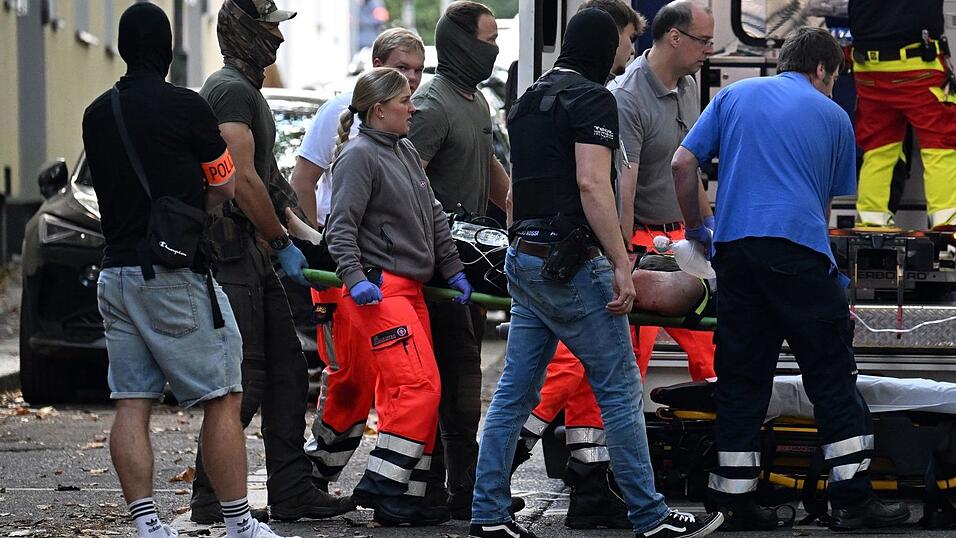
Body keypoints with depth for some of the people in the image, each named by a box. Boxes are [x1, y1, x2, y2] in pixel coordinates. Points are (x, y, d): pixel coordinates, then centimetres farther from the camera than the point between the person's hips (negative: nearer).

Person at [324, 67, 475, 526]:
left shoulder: (406, 152, 19)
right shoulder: (358, 156, -8)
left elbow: (433, 216, 25)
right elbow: (342, 226, -14)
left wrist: (452, 269, 21)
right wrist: (354, 277, -24)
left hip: (411, 289, 9)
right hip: (379, 289, -9)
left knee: (400, 393, 7)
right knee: (419, 386, -16)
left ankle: (407, 495, 8)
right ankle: (381, 486, -13)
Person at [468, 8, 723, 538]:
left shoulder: (529, 98, 17)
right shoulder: (592, 98, -9)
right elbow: (592, 183, -20)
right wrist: (622, 266, -20)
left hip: (523, 258, 9)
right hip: (571, 263, -9)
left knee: (514, 391, 9)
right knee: (620, 391, -3)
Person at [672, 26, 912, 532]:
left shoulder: (733, 96, 16)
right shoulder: (832, 115, 14)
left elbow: (682, 164, 8)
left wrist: (696, 230, 20)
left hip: (733, 247, 3)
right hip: (799, 252, -3)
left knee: (741, 380, 8)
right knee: (832, 376, 2)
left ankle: (737, 502, 7)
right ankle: (852, 498, 0)